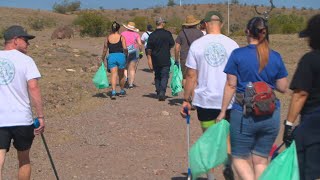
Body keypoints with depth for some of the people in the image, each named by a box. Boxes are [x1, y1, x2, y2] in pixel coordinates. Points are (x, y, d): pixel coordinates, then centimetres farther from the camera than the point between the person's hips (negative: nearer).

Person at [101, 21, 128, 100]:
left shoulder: (108, 38, 4)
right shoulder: (121, 37, -3)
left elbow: (105, 50, 6)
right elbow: (125, 48, -11)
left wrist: (103, 59, 17)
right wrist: (126, 53, 8)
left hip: (111, 56, 1)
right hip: (120, 56, -1)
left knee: (113, 75, -3)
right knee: (121, 75, 15)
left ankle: (113, 92, -21)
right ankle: (122, 91, 30)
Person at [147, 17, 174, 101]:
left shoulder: (152, 35, -2)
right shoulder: (167, 33, -6)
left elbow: (149, 49, -1)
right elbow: (172, 44, 4)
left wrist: (149, 59, 5)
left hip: (155, 60, 2)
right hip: (165, 59, -2)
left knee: (157, 76, 15)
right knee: (164, 76, 0)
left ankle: (158, 93, 18)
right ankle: (162, 92, -14)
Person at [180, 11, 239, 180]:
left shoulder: (197, 44, -3)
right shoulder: (231, 44, -2)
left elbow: (191, 75, -2)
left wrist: (186, 100, 6)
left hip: (205, 99, 0)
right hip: (228, 100, 0)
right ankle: (228, 163, -5)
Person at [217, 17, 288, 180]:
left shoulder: (238, 55, -7)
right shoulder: (276, 57, 1)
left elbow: (230, 86, -6)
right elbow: (283, 88, 5)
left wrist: (223, 111, 2)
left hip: (244, 115, -3)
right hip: (271, 117, 3)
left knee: (240, 157, 10)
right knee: (261, 159, 14)